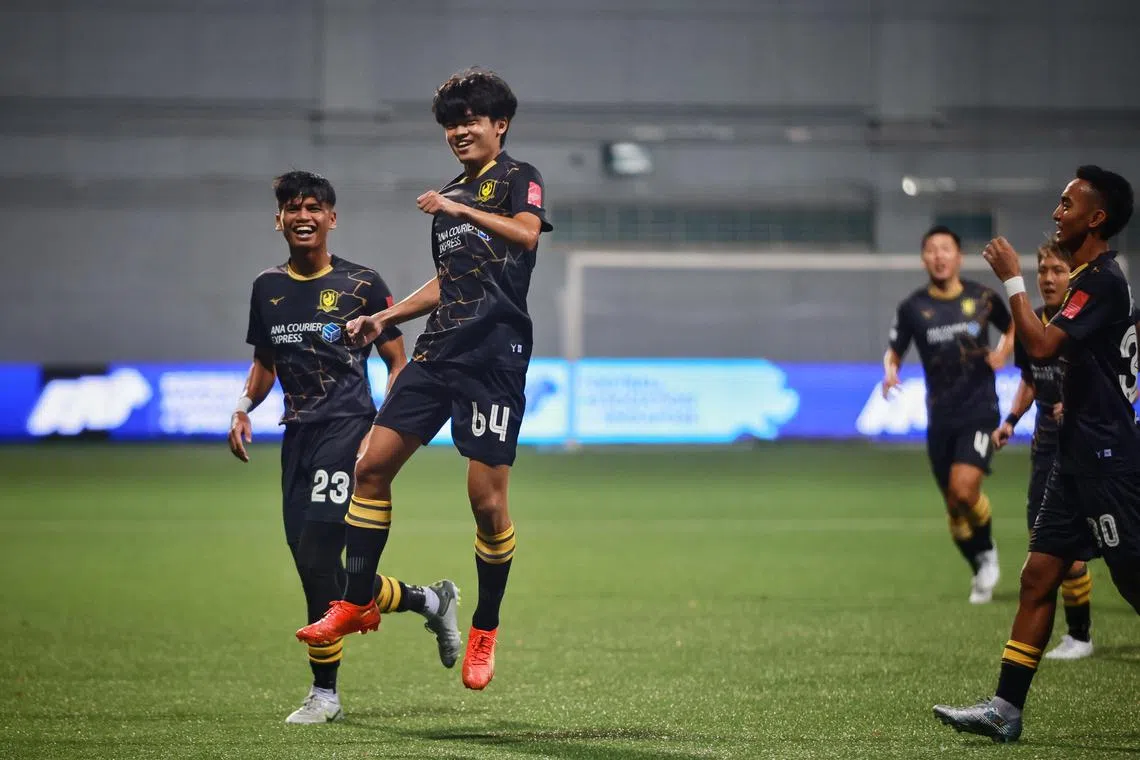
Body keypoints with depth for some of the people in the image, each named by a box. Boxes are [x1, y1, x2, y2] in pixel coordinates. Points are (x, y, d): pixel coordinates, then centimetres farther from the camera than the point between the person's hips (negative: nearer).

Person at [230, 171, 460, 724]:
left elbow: (396, 362, 3)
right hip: (298, 435, 6)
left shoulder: (362, 285, -1)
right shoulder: (267, 288, 13)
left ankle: (324, 693, -6)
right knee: (316, 572, 3)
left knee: (316, 558, -16)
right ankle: (430, 600, 26)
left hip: (347, 429, -6)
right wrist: (243, 408, 6)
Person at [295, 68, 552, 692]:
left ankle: (485, 629, 8)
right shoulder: (447, 197, 23)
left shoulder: (517, 178, 2)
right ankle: (357, 604, 9)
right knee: (372, 465, -1)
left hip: (494, 353, -7)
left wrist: (461, 210, -18)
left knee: (487, 496, -8)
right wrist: (383, 319, 24)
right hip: (438, 351, 7)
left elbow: (527, 233, -18)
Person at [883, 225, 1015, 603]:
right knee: (953, 505, 7)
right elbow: (893, 352, 9)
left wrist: (1004, 351, -3)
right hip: (940, 417, 2)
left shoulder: (983, 298, 0)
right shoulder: (912, 307, 0)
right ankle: (980, 572, 29)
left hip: (979, 410, -2)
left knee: (964, 489, -22)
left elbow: (1012, 328, 18)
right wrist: (889, 371, -14)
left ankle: (987, 551, 5)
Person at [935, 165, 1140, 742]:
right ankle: (1005, 709, 6)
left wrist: (1012, 279, -16)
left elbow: (1041, 345, -23)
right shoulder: (1089, 279, 15)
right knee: (1038, 577, 6)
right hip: (1080, 457, 10)